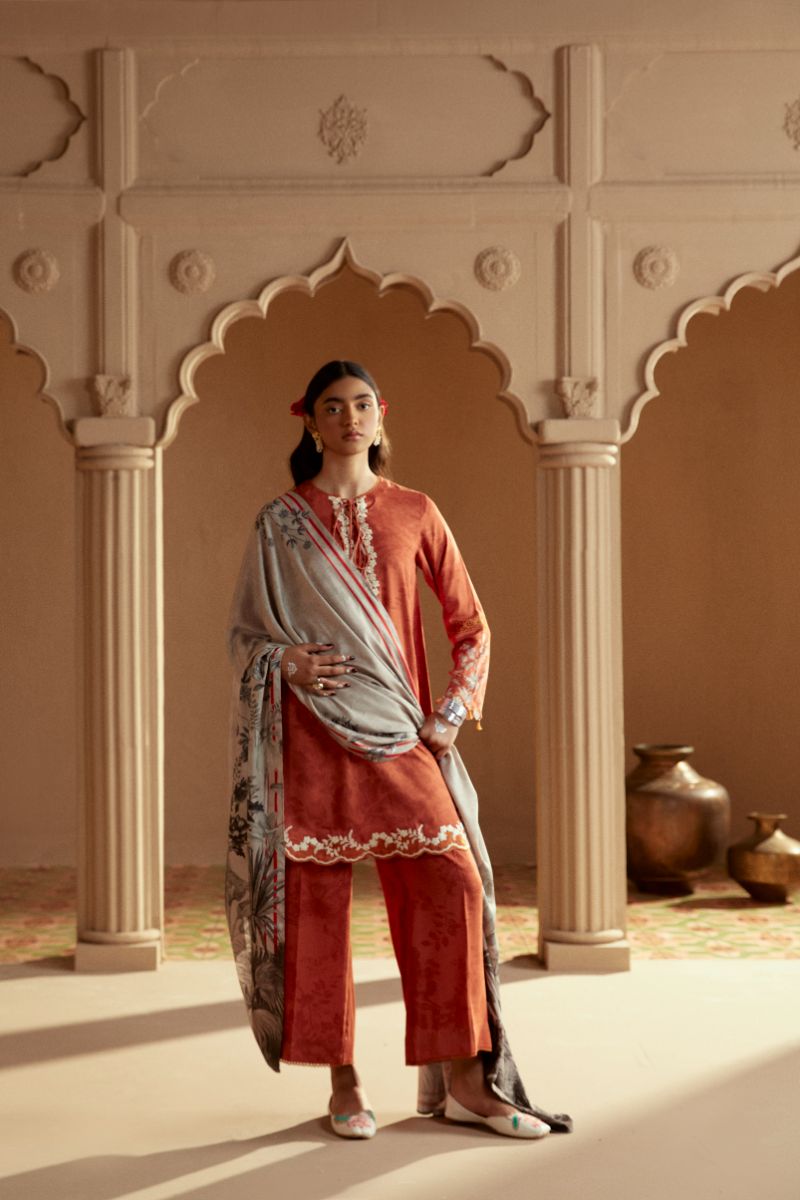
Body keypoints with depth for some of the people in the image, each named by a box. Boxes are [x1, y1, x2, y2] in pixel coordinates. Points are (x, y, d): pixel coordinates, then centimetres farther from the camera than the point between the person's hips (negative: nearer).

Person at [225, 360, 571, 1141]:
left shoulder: (414, 513, 9)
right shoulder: (280, 523, 7)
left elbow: (471, 626, 11)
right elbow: (243, 631, 11)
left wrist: (453, 712, -1)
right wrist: (284, 661, -10)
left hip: (400, 733, 1)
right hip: (313, 732, 0)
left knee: (450, 885, -8)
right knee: (316, 900, 0)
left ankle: (462, 1081, 3)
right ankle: (342, 1083, 13)